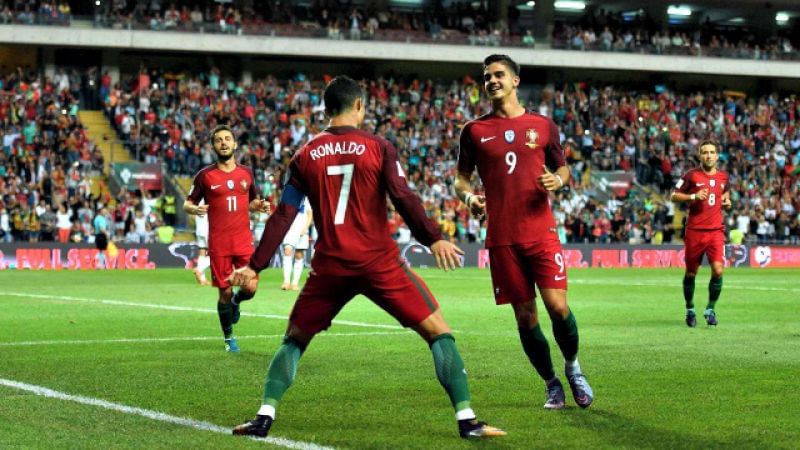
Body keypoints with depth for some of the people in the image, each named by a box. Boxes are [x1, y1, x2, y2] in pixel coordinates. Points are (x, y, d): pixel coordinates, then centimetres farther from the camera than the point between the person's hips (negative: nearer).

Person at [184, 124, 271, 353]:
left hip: (243, 240, 2)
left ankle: (235, 302, 27)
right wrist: (194, 209, -17)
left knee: (250, 287, -11)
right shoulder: (205, 175, 0)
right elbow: (187, 203, 6)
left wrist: (260, 205, -1)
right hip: (218, 243, -2)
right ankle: (228, 337, 23)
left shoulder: (246, 173, 9)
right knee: (225, 292, 1)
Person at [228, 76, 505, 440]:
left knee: (295, 339, 20)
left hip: (330, 266, 3)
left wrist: (255, 266, 7)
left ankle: (264, 417, 6)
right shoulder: (378, 147, 0)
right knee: (437, 331, 5)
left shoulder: (305, 157, 8)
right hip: (379, 262, -3)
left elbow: (283, 216, 5)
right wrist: (434, 239, -8)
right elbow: (403, 199, -10)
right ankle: (466, 420, -4)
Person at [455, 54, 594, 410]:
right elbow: (461, 177, 13)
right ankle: (551, 384, 20)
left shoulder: (542, 125, 8)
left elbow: (562, 167, 18)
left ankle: (572, 367, 16)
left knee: (557, 305, -11)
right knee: (525, 316, 3)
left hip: (541, 231, 0)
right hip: (502, 239, 1)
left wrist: (557, 180, -6)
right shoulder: (475, 131, 7)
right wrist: (468, 196, -9)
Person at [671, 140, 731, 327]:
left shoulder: (723, 176, 9)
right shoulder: (691, 175, -2)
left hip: (716, 230, 2)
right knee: (691, 273, 6)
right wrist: (693, 196, -14)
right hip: (694, 231, -2)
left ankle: (710, 309, 5)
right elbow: (674, 195, 1)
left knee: (717, 270, -13)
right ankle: (690, 309, 26)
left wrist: (726, 201, 6)